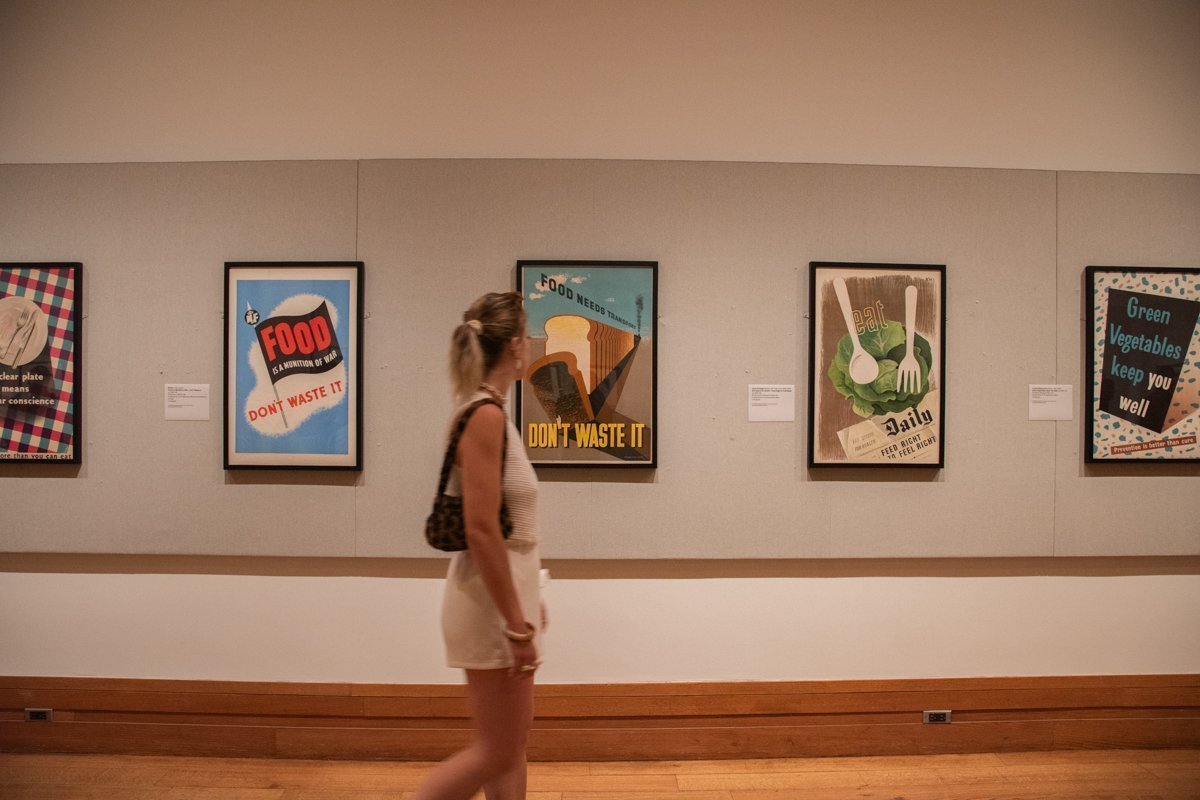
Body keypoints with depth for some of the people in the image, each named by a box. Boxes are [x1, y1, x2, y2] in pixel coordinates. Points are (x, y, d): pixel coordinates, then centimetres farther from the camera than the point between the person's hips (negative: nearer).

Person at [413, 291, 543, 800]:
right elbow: (481, 532, -24)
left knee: (513, 741, 18)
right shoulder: (485, 416, -20)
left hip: (504, 592, 10)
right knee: (495, 753, 5)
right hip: (491, 602, -10)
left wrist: (527, 603, 21)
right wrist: (517, 625, -20)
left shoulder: (487, 413, 9)